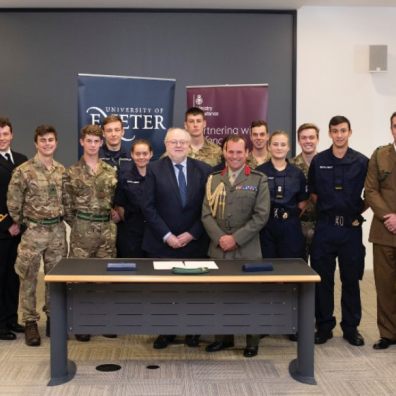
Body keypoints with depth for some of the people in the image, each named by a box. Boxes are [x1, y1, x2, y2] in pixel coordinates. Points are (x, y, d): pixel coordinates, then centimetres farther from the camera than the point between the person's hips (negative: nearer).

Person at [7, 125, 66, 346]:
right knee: (29, 278, 3)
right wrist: (21, 224, 1)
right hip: (33, 231, -4)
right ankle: (30, 322, 14)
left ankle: (53, 318, 25)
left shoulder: (62, 170, 6)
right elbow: (13, 202, -4)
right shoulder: (23, 171, -9)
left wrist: (61, 219, 10)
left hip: (58, 230, 4)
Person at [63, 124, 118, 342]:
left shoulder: (110, 171, 9)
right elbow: (67, 204, 1)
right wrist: (76, 224, 0)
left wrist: (115, 212, 2)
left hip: (107, 229, 3)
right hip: (82, 229, -3)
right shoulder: (71, 172, 0)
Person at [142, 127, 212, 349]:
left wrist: (192, 234, -7)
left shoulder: (204, 170, 3)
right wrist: (167, 236, -10)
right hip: (162, 243, 0)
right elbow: (148, 207, -4)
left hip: (194, 243, 1)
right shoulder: (155, 170, 0)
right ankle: (166, 332, 21)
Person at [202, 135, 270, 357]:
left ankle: (252, 341, 18)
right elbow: (207, 214, 4)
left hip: (247, 250, -3)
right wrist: (219, 238, -11)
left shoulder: (259, 179, 1)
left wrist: (236, 238, -13)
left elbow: (261, 215, -7)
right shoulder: (214, 179, 9)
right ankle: (224, 337, 24)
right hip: (219, 248, 3)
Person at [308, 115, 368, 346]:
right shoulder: (318, 161, 3)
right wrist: (325, 210, 5)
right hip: (325, 226, 1)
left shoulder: (362, 162, -1)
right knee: (323, 279, 5)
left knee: (351, 279, 7)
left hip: (351, 228, -1)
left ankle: (351, 327, 20)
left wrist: (357, 212, 2)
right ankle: (324, 326, 18)